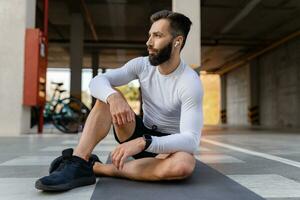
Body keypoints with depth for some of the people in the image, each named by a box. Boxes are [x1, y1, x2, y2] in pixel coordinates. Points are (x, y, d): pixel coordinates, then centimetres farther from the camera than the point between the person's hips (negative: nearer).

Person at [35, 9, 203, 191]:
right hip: (141, 135, 4)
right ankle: (79, 166, -29)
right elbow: (97, 81, -15)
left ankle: (99, 168, -27)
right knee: (107, 96, -18)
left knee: (185, 164, -39)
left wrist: (143, 142, -43)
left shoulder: (190, 82, -21)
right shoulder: (142, 65, -6)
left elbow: (191, 140, -30)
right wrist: (112, 97, -38)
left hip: (168, 144, -3)